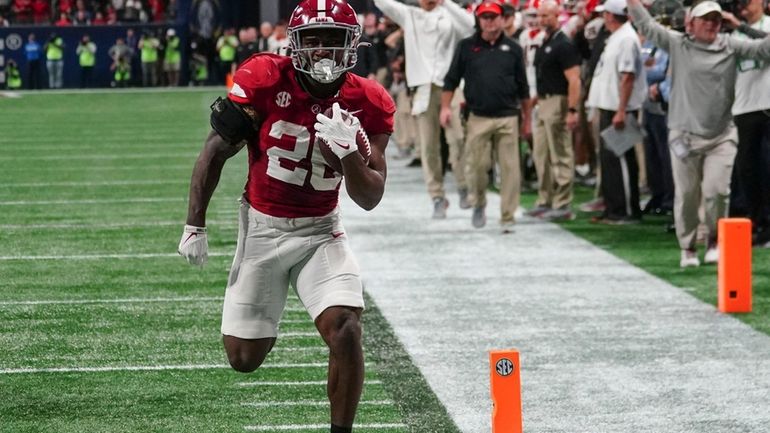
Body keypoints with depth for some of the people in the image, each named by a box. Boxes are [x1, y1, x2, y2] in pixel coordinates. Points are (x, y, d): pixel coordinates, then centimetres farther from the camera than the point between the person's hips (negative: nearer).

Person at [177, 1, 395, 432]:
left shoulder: (367, 105, -11)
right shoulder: (264, 82, -17)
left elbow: (370, 198, -8)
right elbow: (216, 152, -5)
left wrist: (348, 152, -27)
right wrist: (194, 226, -3)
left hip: (321, 231, 1)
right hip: (262, 229, 0)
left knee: (345, 331, -22)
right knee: (245, 359, 4)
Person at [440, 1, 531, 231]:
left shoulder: (512, 49, 9)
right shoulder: (467, 47, 7)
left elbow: (522, 85, 14)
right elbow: (451, 79, 10)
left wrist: (527, 116, 14)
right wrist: (445, 107, 0)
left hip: (507, 117, 0)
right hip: (478, 118, 0)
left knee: (510, 169, -3)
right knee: (476, 165, -1)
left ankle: (507, 218, 2)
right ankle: (478, 204, 26)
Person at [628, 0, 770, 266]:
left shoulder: (731, 47, 5)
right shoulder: (678, 45, 2)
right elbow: (646, 25, -1)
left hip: (721, 136, 0)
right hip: (685, 134, 0)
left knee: (716, 189, -10)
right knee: (686, 194, 4)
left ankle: (714, 239, 14)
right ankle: (687, 248, 20)